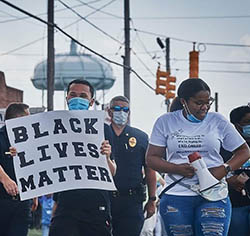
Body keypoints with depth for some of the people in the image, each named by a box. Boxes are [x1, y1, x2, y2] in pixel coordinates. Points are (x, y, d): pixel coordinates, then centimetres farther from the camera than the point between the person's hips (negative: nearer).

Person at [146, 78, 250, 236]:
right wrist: (177, 169, -13)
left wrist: (224, 169, -8)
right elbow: (151, 158, 5)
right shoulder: (165, 122, 6)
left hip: (214, 197, 0)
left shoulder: (218, 121, 6)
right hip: (176, 197, 1)